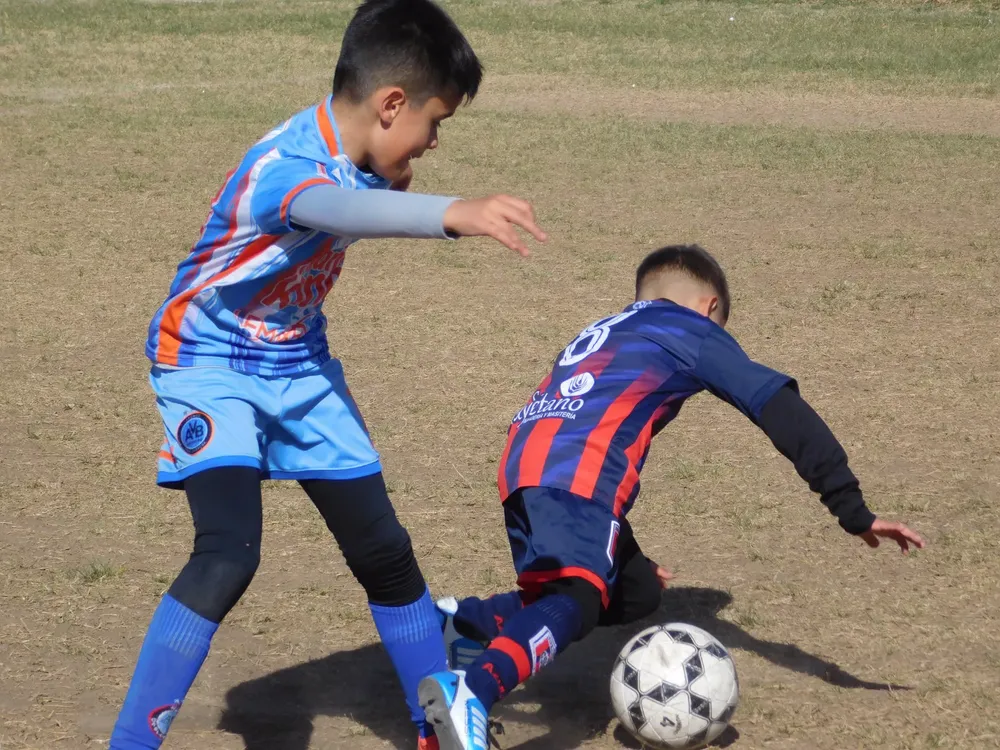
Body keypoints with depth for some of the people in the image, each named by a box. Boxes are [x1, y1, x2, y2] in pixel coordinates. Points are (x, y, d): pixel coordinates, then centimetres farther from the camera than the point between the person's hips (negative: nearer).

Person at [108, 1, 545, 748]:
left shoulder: (360, 159, -9)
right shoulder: (281, 168, -33)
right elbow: (337, 210, -56)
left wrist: (398, 187, -10)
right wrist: (454, 213, -72)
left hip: (301, 369, 7)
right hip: (212, 365, -7)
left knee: (384, 551, 9)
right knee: (228, 555, -25)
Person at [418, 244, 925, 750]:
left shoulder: (600, 333, 38)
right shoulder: (694, 331, 19)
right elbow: (783, 413, 10)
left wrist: (625, 555, 45)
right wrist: (854, 512, 9)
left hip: (522, 463, 8)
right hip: (576, 472, -8)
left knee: (634, 595, 19)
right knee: (579, 599, -25)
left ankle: (470, 621, 8)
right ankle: (470, 692, -52)